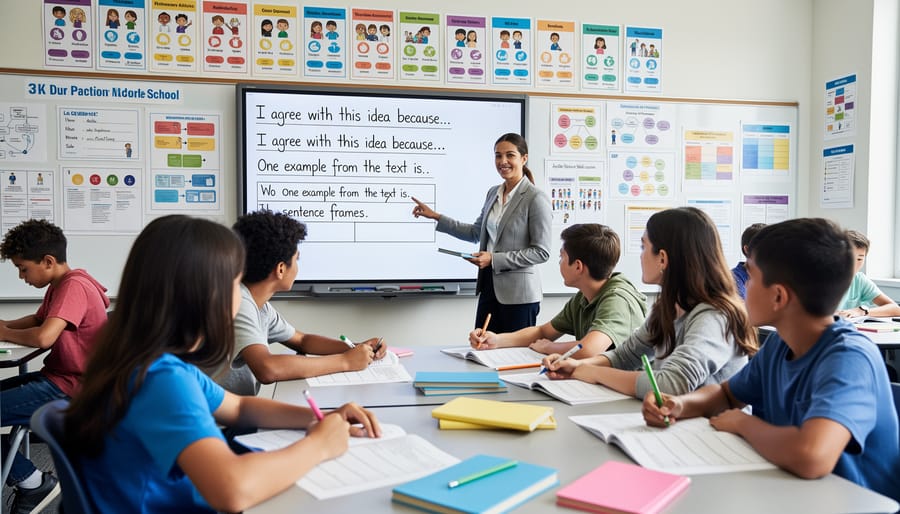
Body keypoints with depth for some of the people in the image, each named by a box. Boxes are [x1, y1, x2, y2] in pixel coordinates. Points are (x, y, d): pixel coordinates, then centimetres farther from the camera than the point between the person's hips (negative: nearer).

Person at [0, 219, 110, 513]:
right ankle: (24, 479, 14)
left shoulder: (74, 286, -20)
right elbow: (37, 320, 29)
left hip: (70, 389, -11)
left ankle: (32, 482, 1)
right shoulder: (60, 285, 12)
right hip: (56, 377, 11)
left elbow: (43, 337, -31)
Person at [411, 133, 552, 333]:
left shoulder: (536, 198, -12)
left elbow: (541, 252, -13)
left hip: (518, 294, -7)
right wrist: (436, 217, 13)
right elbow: (476, 232, 19)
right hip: (489, 287, 7)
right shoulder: (493, 193, 10)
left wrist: (494, 259, -18)